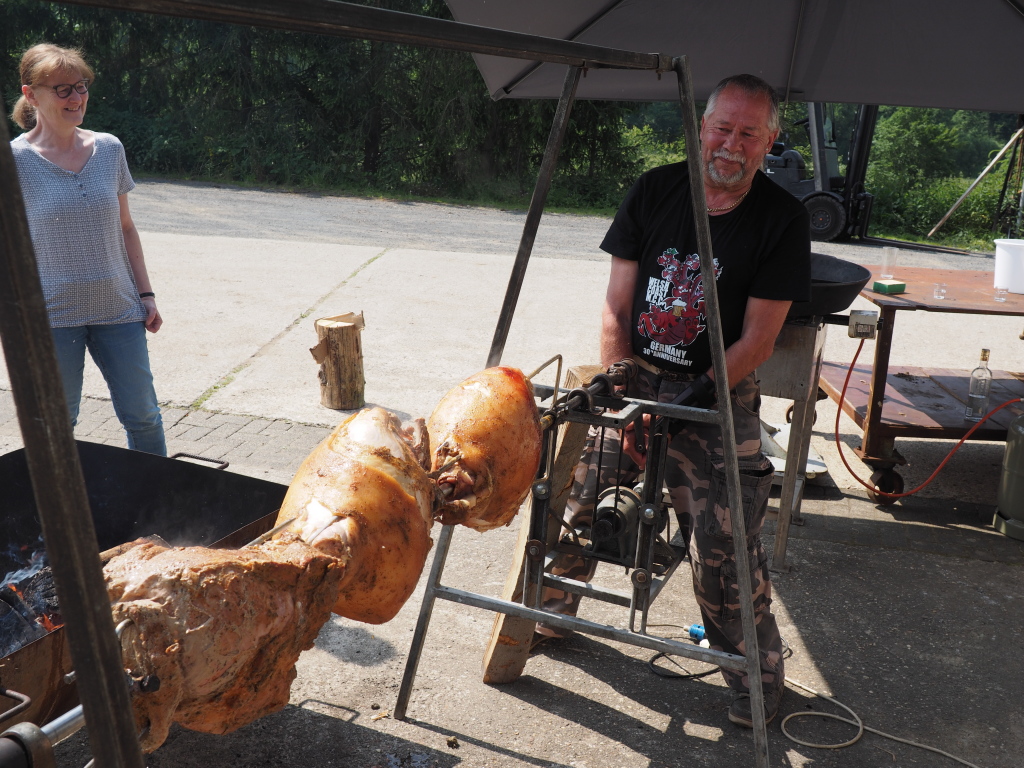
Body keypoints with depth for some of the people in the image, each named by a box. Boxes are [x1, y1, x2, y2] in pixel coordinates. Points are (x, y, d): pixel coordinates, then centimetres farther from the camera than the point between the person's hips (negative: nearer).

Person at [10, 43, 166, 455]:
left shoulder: (109, 149, 4)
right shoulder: (16, 159, -6)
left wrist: (146, 294, 7)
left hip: (117, 309, 3)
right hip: (51, 317, -3)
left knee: (143, 417, 7)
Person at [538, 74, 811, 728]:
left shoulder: (782, 220, -5)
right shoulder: (655, 191, 1)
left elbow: (758, 339, -7)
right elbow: (617, 310, -1)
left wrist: (690, 401, -18)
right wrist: (620, 403, -11)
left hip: (718, 392, -2)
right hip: (633, 374, 3)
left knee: (725, 548, -5)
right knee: (569, 502, 3)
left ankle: (759, 680, 20)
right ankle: (548, 613, 32)